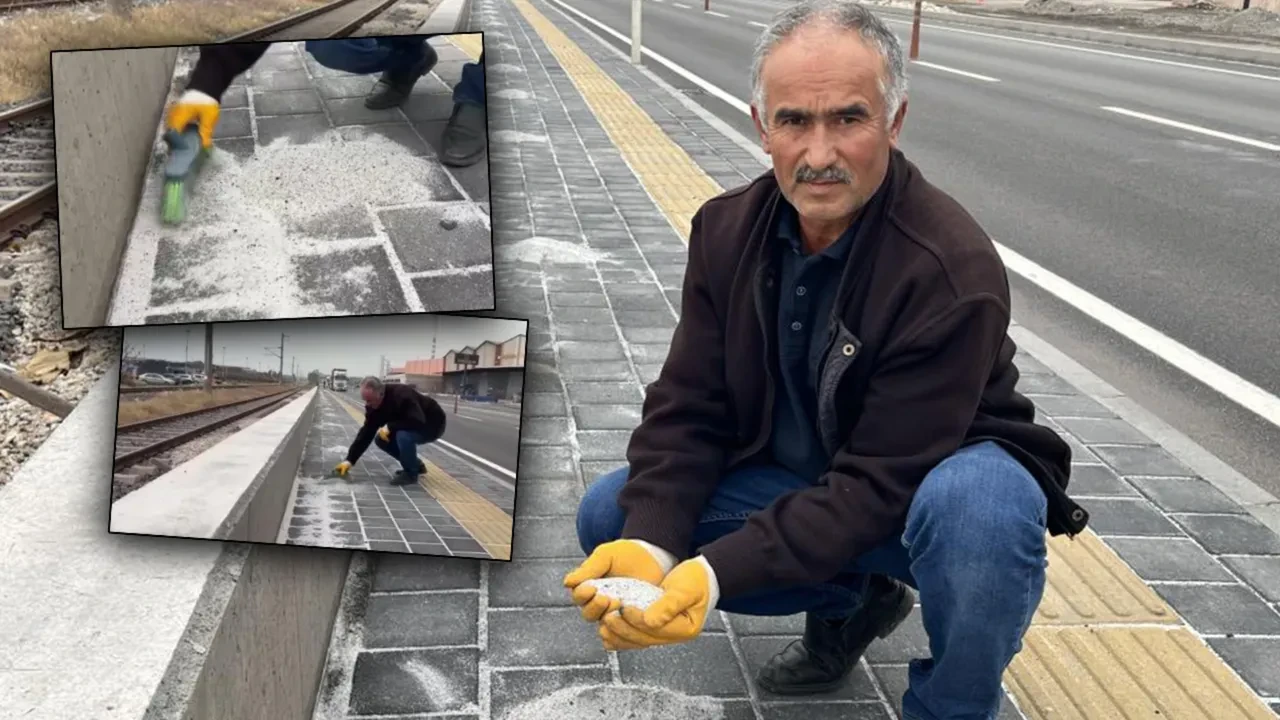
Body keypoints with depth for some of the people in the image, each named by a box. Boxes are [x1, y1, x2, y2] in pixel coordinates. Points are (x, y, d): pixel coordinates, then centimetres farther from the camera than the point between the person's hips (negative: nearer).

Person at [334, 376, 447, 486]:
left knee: (404, 435, -34)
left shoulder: (402, 396, -35)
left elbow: (418, 422, -41)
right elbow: (366, 433, -7)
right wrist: (350, 460, -13)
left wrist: (390, 427, -34)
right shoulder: (373, 405, -9)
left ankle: (411, 473, -10)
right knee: (381, 439, -1)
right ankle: (416, 465, 13)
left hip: (432, 424, -8)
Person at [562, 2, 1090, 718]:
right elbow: (688, 410, -8)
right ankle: (850, 599, 10)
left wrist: (715, 574, -37)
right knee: (612, 518, -9)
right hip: (795, 482, 6)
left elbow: (878, 485, -28)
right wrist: (649, 543, -26)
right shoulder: (727, 230, -9)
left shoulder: (954, 273, -28)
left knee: (975, 505, -40)